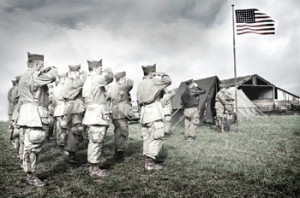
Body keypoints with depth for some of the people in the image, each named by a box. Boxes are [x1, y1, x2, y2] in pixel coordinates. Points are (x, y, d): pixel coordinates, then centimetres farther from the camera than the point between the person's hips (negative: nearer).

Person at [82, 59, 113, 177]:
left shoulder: (87, 81, 19)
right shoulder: (95, 80, -13)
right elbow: (109, 76, -16)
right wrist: (107, 71, 4)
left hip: (92, 117, 10)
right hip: (97, 116, -10)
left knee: (93, 143, 15)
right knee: (96, 143, -4)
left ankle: (92, 167, 24)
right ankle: (94, 170, 4)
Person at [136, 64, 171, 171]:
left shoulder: (140, 84, 15)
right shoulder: (153, 82, -9)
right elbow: (168, 81, -9)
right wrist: (161, 74, 7)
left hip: (144, 113, 8)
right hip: (154, 113, -8)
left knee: (147, 138, 12)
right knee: (156, 138, -3)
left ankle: (147, 162, 17)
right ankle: (150, 164, -3)